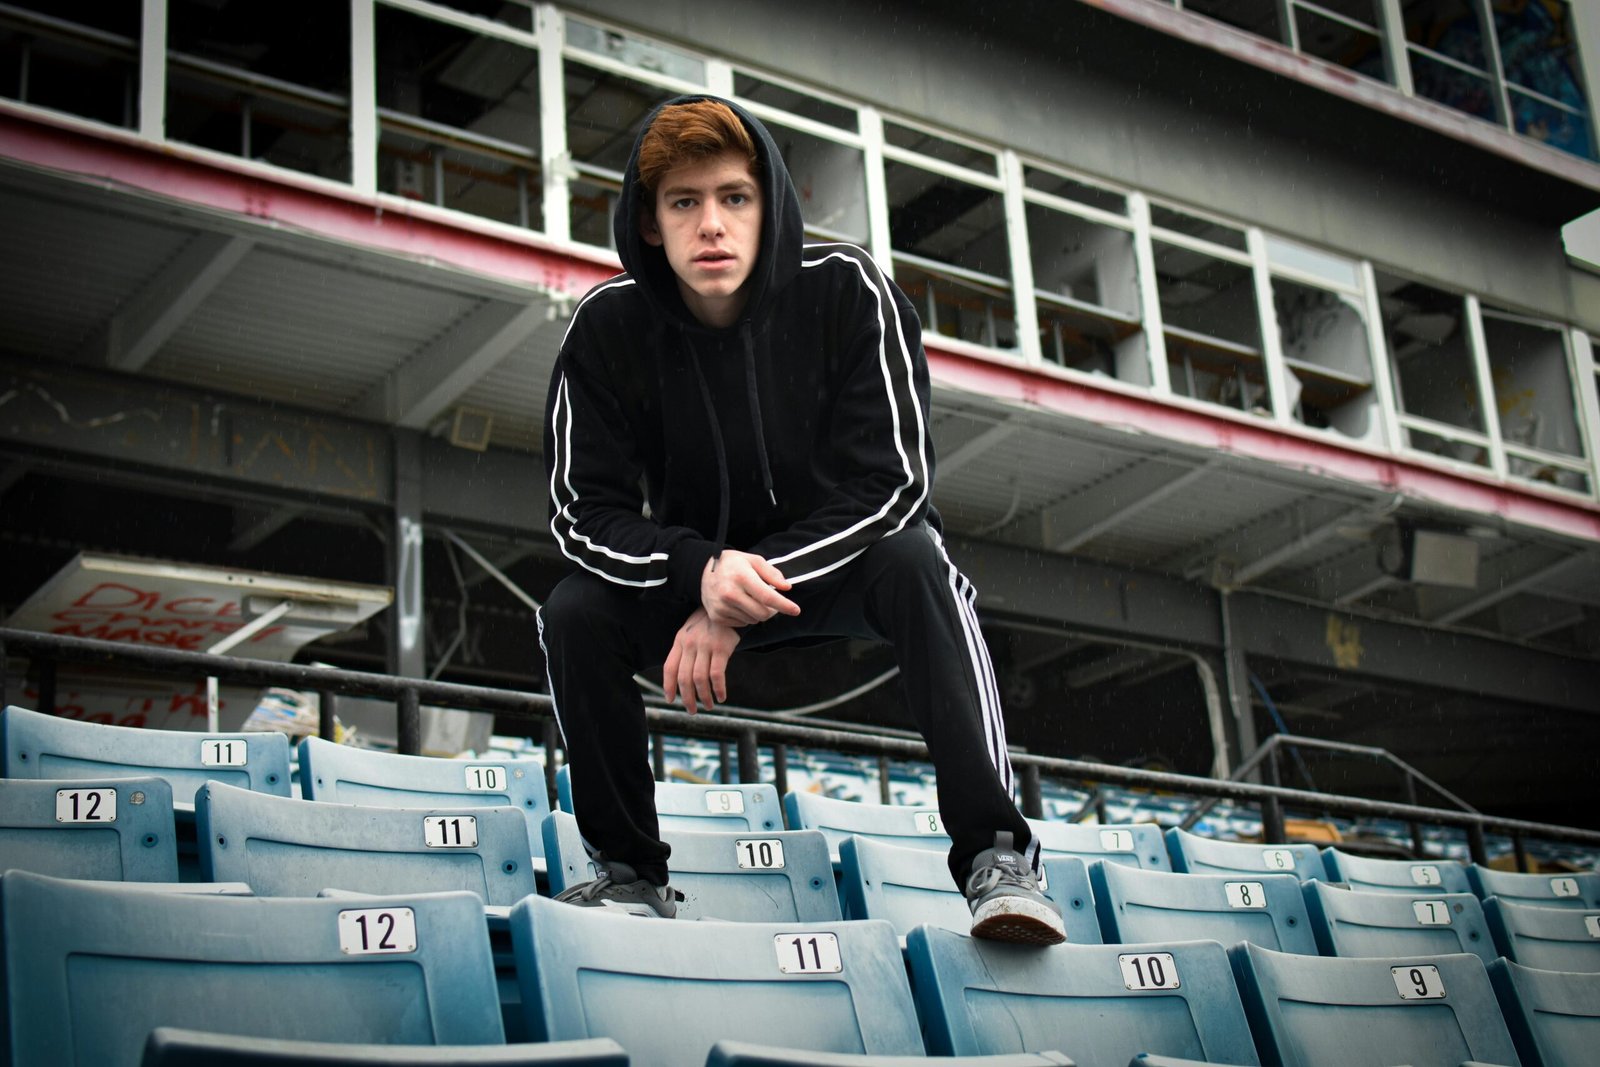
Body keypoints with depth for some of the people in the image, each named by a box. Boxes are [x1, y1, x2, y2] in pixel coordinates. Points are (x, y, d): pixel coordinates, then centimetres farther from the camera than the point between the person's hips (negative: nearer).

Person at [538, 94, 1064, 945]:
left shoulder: (847, 292, -21)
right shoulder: (607, 328, -16)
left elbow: (890, 482, -23)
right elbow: (586, 511, -14)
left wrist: (737, 609, -29)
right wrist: (705, 573, -35)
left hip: (847, 559, -2)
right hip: (697, 572, 2)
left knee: (916, 563, -34)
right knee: (574, 613, -23)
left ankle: (996, 857, -36)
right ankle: (631, 872, -5)